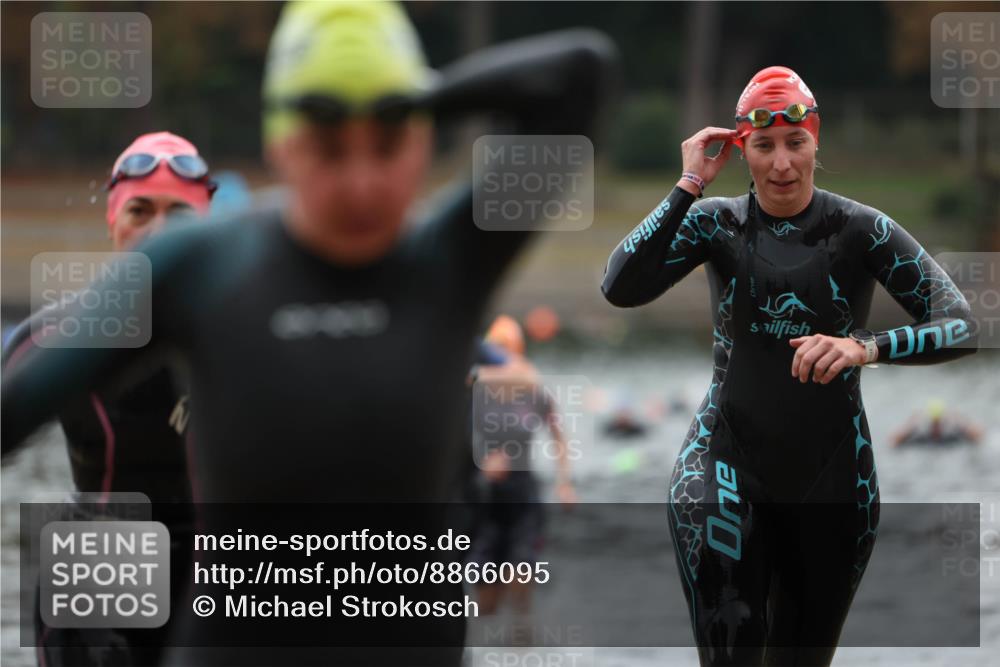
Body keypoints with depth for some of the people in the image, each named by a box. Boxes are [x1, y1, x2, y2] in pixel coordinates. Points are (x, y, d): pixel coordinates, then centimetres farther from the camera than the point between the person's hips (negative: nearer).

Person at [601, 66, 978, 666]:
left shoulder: (861, 229, -5)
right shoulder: (717, 222, 0)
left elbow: (962, 327, -13)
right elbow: (620, 289, -14)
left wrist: (866, 347, -30)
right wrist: (689, 186, -16)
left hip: (832, 476, 1)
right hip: (729, 467, -1)